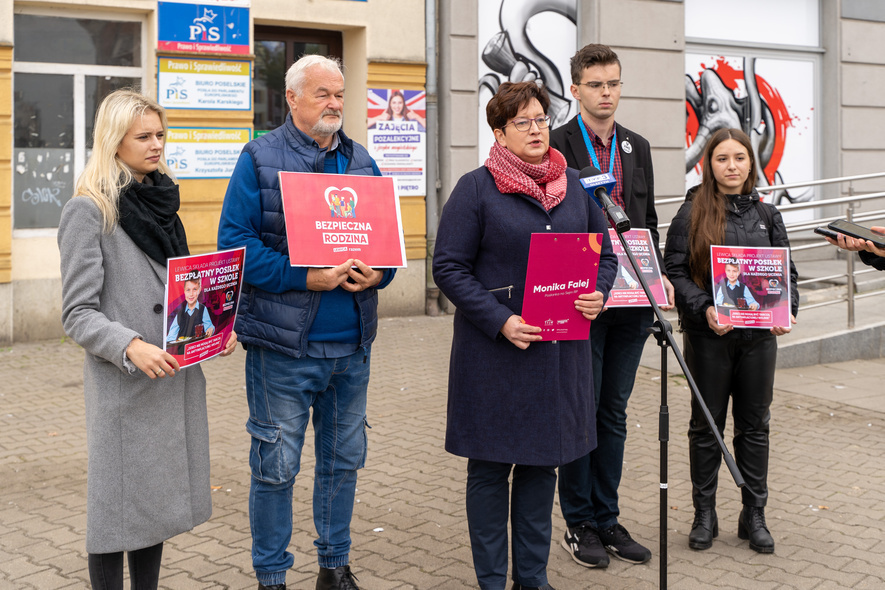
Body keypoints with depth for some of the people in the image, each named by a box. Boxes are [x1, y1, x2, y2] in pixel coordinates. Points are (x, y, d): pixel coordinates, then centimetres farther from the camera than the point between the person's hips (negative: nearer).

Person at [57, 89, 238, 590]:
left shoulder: (162, 201, 14)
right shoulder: (88, 211, -7)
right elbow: (78, 313, -12)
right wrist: (131, 348, -27)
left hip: (178, 377, 7)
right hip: (122, 385, -7)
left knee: (159, 498, 14)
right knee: (117, 505, 1)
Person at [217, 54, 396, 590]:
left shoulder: (363, 163, 11)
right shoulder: (260, 160, -4)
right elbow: (235, 243, -11)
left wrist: (378, 273, -8)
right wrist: (304, 277, -20)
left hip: (352, 344, 5)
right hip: (283, 345, -5)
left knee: (343, 460, 15)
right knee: (276, 465, 4)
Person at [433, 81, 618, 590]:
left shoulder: (574, 184, 11)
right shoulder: (476, 188, -4)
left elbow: (605, 252, 17)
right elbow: (449, 267, -8)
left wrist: (598, 294, -4)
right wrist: (500, 321, -18)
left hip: (562, 351, 5)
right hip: (494, 352, -4)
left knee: (543, 461, 13)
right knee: (491, 465, 4)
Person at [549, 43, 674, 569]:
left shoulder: (638, 147, 14)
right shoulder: (556, 146, -5)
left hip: (631, 301, 6)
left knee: (614, 412, 13)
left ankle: (607, 519, 24)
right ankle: (579, 523, 16)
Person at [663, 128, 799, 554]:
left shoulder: (766, 214, 8)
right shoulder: (692, 213, -2)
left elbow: (786, 273, 10)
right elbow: (674, 271, -6)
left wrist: (786, 311, -8)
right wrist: (704, 309, -19)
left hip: (758, 335, 3)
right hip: (708, 335, -2)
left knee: (754, 425, 9)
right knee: (706, 425, 7)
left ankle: (754, 515, 20)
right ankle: (705, 514, 19)